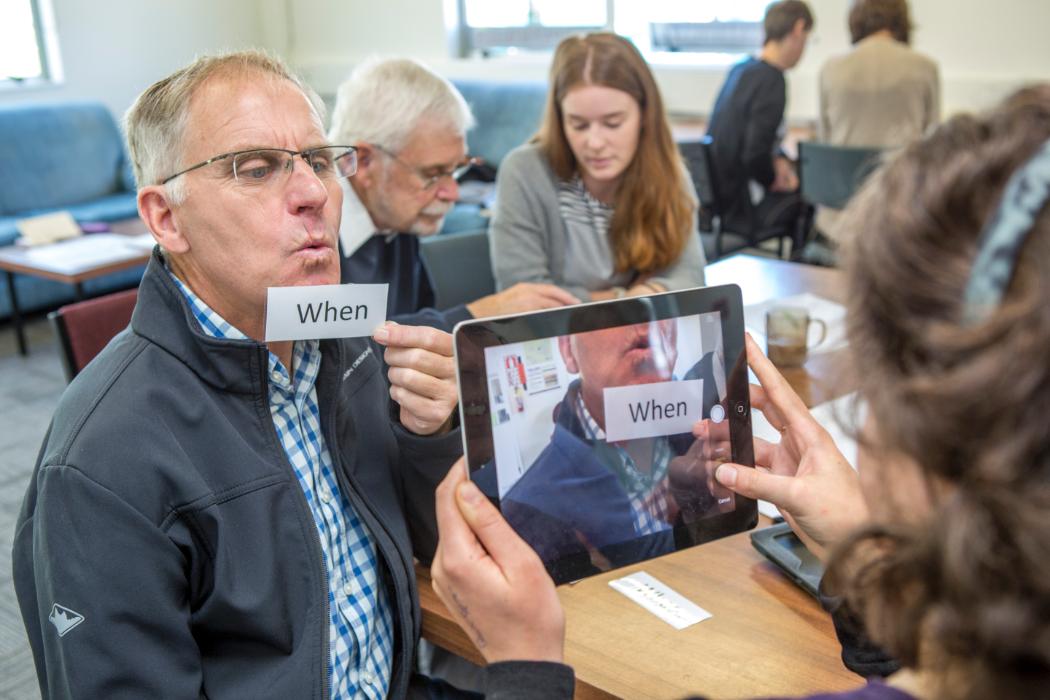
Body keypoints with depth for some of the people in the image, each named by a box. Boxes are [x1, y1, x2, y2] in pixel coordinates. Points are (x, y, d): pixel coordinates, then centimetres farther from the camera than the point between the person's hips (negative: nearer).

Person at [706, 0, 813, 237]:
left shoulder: (740, 69, 8)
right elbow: (754, 155, -25)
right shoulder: (771, 80, -19)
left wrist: (778, 160, 9)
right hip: (740, 207, -9)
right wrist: (773, 179, -6)